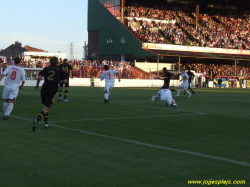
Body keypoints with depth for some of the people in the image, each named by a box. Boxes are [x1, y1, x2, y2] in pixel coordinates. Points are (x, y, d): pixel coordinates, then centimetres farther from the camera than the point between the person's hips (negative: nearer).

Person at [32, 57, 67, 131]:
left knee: (45, 106, 23)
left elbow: (39, 77, -4)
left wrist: (37, 85, 11)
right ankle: (37, 119, -33)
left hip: (44, 89, 3)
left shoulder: (46, 68, 11)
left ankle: (46, 122, 23)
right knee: (45, 108, -8)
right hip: (53, 91, -3)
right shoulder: (60, 69, 8)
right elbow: (65, 80, 4)